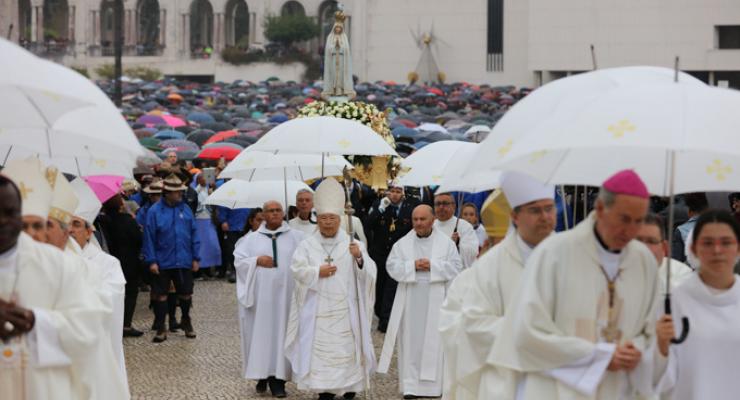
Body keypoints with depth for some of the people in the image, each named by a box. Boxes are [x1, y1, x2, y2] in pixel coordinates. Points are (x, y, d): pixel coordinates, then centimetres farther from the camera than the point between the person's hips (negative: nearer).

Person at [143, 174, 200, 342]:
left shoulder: (185, 209, 2)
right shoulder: (155, 211, -8)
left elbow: (194, 234, 6)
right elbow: (149, 237, -8)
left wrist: (196, 257, 3)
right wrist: (151, 261, -11)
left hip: (184, 261, 3)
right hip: (162, 263, -3)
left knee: (186, 294, 12)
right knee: (161, 295, 5)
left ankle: (186, 321, 34)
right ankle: (160, 328, 14)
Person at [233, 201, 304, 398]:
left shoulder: (296, 237, 6)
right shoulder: (252, 238, 8)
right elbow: (238, 260, 3)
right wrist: (257, 260, -11)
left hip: (284, 295, -1)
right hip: (260, 295, 1)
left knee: (281, 333, -3)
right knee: (261, 333, 1)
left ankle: (277, 378, -1)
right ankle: (262, 374, 12)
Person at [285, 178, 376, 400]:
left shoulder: (351, 244, 2)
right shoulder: (307, 245, 5)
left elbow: (368, 272, -7)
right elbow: (297, 269, -4)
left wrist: (359, 258, -26)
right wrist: (317, 272, -16)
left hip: (344, 309, 0)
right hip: (318, 309, 0)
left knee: (347, 348, 2)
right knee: (320, 348, -2)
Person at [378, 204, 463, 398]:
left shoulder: (446, 243, 3)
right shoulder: (403, 244, 6)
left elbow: (455, 267, -2)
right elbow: (392, 266, 0)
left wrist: (433, 266, -14)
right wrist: (413, 265, -13)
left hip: (436, 301, -1)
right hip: (410, 300, 1)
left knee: (435, 342, 0)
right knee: (411, 341, 1)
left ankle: (435, 383, 6)